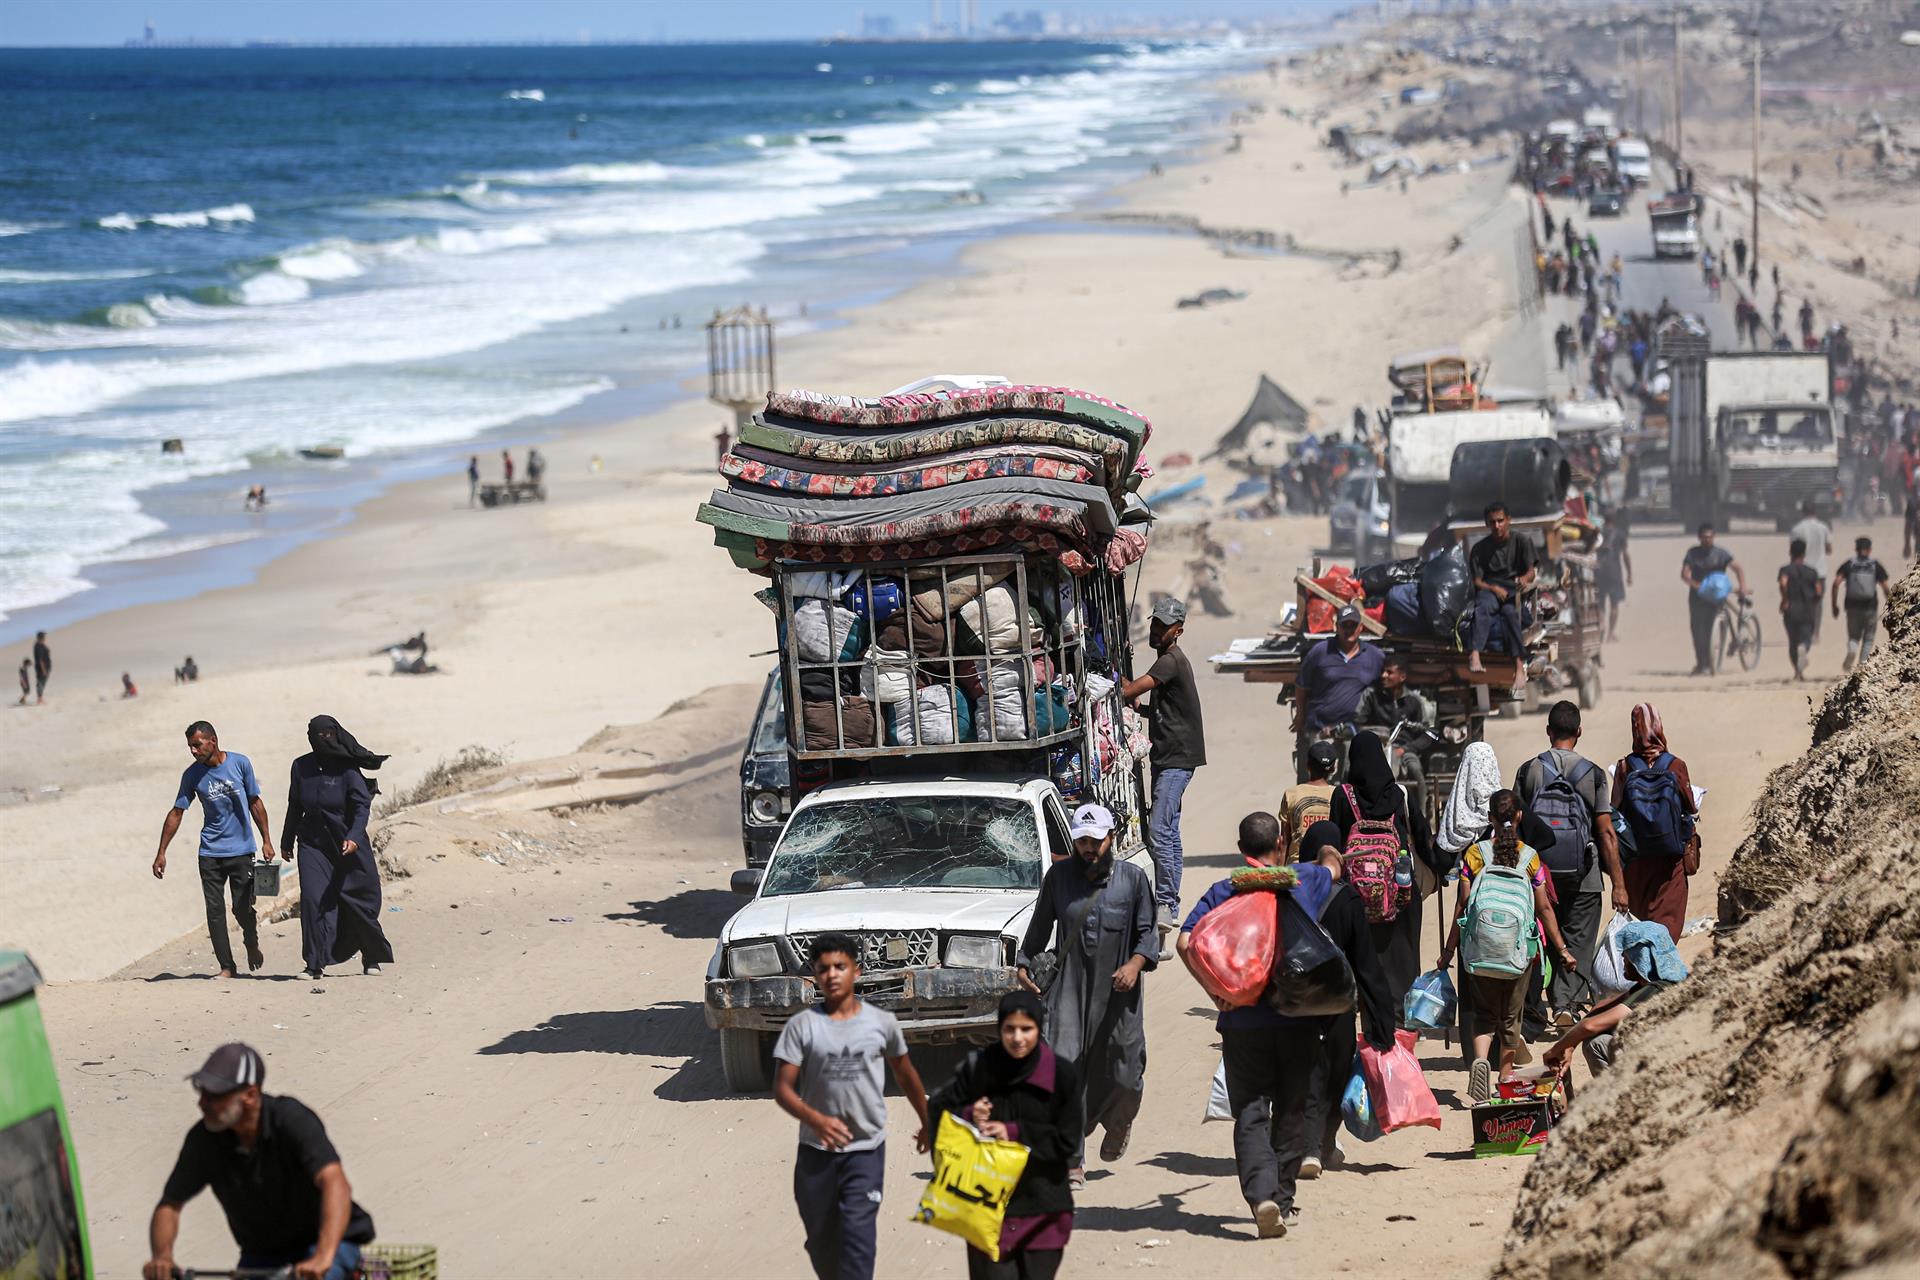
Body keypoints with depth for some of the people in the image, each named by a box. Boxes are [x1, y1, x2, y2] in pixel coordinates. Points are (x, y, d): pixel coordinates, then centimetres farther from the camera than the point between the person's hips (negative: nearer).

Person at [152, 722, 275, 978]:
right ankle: (226, 966, 2)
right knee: (215, 911, -4)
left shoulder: (240, 764, -3)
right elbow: (176, 813, 4)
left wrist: (266, 840, 4)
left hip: (241, 850, -1)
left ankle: (252, 945, 28)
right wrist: (161, 853, 3)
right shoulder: (193, 774, -1)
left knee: (243, 908, -2)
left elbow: (255, 803, 6)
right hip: (210, 853, 1)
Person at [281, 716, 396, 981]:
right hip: (313, 844, 2)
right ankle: (316, 964, -11)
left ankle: (371, 957, 28)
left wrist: (354, 837, -31)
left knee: (360, 902, 6)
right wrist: (287, 841, 19)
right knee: (313, 899, -14)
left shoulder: (347, 769, -9)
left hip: (348, 844, -2)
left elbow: (362, 805, -16)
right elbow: (294, 807, 14)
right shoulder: (301, 767, 3)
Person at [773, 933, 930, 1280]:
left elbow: (905, 1073, 16)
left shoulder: (881, 1022, 0)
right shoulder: (801, 1026, -5)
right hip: (816, 1150, 1)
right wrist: (817, 1120, -26)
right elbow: (782, 1089, -8)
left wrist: (927, 1122, 27)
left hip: (866, 1150, -1)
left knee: (857, 1236, -13)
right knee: (821, 1242, 12)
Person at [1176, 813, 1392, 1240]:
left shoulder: (1222, 893, 2)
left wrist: (1214, 990, -7)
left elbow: (1186, 941, -11)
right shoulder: (1305, 882, 4)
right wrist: (1329, 858, 50)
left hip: (1242, 1019, -1)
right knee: (1291, 1109, 14)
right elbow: (1332, 865, 28)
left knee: (1249, 1112, -2)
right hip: (1297, 1016, 1)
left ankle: (1262, 1194, -22)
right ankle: (1283, 1199, 21)